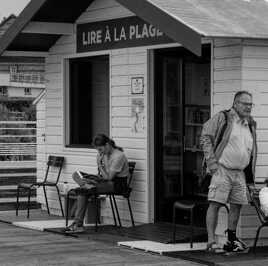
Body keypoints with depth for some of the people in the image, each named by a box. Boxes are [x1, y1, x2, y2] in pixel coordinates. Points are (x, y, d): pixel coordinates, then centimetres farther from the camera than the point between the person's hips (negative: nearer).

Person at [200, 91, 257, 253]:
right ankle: (211, 242, -8)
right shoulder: (222, 118, -4)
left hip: (240, 172, 7)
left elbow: (252, 151, 25)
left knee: (237, 205, 9)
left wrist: (251, 176, 18)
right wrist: (212, 162, -13)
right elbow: (205, 137, -7)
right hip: (222, 169, -7)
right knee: (215, 204, -9)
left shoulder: (250, 125, 16)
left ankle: (232, 240, 22)